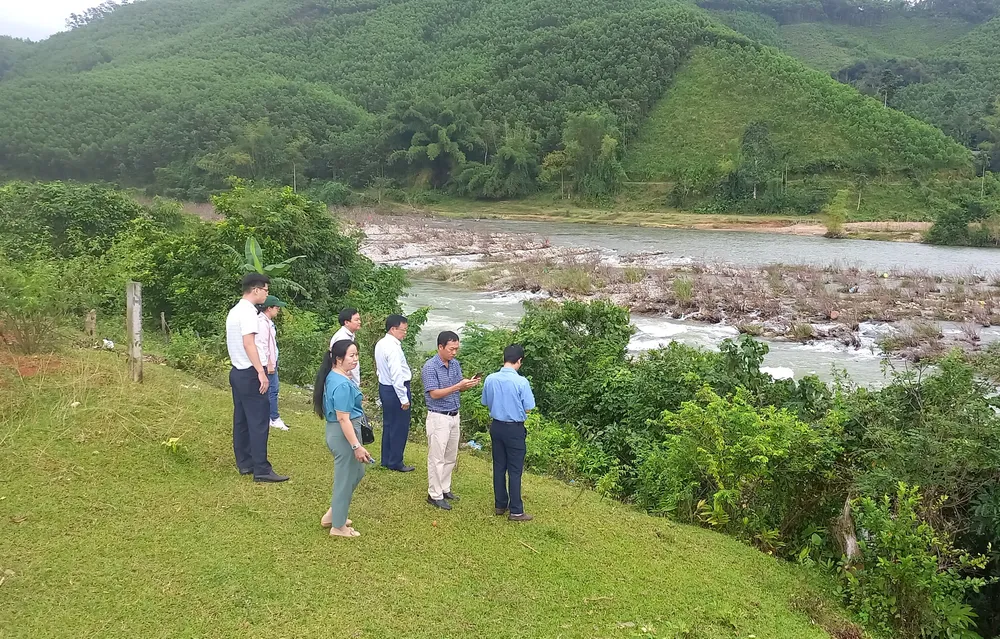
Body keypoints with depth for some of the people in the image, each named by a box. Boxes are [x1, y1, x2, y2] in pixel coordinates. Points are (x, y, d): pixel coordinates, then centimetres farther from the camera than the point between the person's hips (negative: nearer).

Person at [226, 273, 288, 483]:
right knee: (258, 421, -8)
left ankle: (244, 463, 18)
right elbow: (248, 343, -26)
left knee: (241, 419, 13)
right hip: (249, 374, -10)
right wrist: (261, 372, -28)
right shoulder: (248, 312, -17)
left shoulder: (235, 310, 14)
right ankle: (261, 470, -8)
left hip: (237, 371, 10)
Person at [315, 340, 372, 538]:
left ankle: (333, 514, 30)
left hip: (336, 431, 10)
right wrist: (357, 446, -23)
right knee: (345, 479, 4)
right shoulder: (342, 384, -24)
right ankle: (338, 526, 19)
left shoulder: (333, 377, 6)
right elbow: (343, 418, -25)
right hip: (344, 434, -10)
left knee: (357, 472, 23)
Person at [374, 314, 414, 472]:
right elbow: (396, 375, -24)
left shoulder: (380, 344, 7)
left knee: (388, 424, 19)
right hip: (396, 389, -10)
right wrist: (404, 398, -20)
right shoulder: (393, 348, -23)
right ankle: (396, 463, 11)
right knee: (399, 427, 2)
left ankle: (386, 459, 29)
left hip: (384, 387, 10)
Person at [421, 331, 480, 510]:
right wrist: (458, 386, -28)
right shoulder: (430, 367, -17)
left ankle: (445, 489, 28)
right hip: (438, 418, -7)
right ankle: (435, 495, 8)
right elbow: (434, 394, -21)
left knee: (451, 457, 15)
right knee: (437, 458, 0)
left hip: (454, 416, 7)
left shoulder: (455, 364, 5)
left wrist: (469, 383, -11)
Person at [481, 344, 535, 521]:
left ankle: (500, 505, 23)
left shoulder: (490, 379, -5)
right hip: (514, 428, -5)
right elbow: (528, 408, -11)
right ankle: (516, 511, 6)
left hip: (496, 426, 5)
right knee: (515, 470, 2)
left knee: (499, 467, 15)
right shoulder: (521, 382, -19)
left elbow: (486, 403, 7)